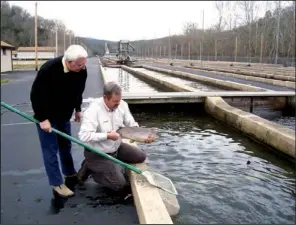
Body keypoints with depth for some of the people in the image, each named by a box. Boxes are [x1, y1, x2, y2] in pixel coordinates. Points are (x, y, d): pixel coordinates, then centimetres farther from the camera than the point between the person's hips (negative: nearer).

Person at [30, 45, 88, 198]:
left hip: (64, 115, 5)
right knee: (51, 149, 1)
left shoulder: (81, 70, -15)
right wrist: (42, 119, -22)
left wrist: (78, 109, 8)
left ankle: (71, 175, 35)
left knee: (66, 146, 17)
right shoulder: (48, 69, -31)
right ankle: (57, 184, 11)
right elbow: (36, 95, -24)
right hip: (47, 116, -5)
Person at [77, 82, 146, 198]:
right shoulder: (93, 110, -27)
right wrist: (107, 135, -30)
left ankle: (114, 163, 12)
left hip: (117, 147, 7)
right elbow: (83, 136, -33)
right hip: (97, 154, -7)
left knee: (141, 156, 3)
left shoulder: (122, 105, -7)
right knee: (120, 185, -8)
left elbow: (133, 126, -1)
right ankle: (91, 168, 9)